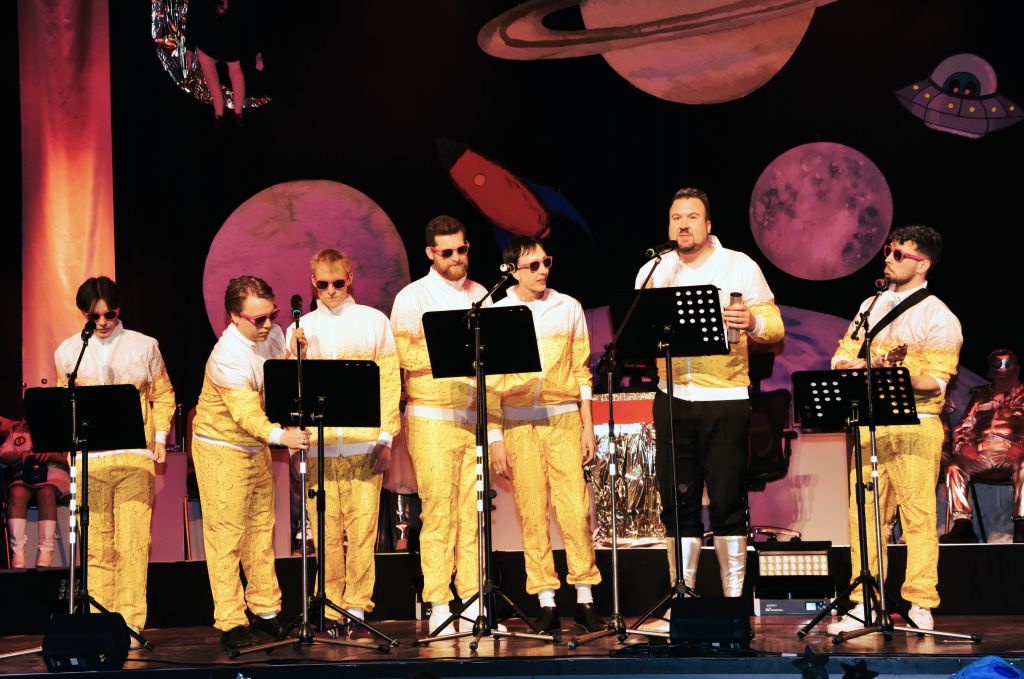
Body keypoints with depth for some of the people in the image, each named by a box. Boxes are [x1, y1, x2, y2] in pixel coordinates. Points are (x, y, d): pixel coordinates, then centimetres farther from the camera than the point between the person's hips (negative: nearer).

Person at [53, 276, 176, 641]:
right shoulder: (68, 352, 11)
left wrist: (160, 435, 6)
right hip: (89, 458, 1)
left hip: (135, 455, -1)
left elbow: (163, 394, 16)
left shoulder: (144, 347, 8)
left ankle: (130, 622, -4)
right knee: (96, 543, 1)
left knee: (133, 541, -7)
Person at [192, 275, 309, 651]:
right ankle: (231, 623, -3)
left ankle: (265, 609, 23)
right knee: (227, 534, -7)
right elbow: (246, 412, -41)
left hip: (256, 447, 8)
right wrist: (280, 436, -56)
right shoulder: (228, 357, -29)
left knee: (262, 527, 13)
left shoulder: (272, 335, -4)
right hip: (221, 449, -8)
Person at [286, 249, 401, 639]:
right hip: (317, 443, 1)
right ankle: (331, 609, 6)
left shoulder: (374, 322, 8)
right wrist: (297, 355, -10)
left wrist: (386, 436, -3)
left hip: (364, 442, -1)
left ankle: (357, 606, 4)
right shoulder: (301, 329, 12)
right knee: (325, 529, -1)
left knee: (362, 525, -3)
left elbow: (389, 380, 5)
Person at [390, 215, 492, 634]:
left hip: (475, 417, 5)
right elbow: (407, 356, -10)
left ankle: (473, 600, 9)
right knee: (439, 510, -6)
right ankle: (439, 606, -2)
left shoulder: (481, 295, 15)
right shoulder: (413, 297, 0)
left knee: (474, 510, 4)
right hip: (433, 420, -5)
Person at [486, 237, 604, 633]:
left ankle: (585, 599, 2)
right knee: (532, 512, -1)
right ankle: (546, 602, 4)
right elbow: (489, 384, 2)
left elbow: (581, 372, 11)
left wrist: (587, 427, 7)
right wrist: (494, 438, -3)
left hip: (563, 419, 1)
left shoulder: (568, 309, 7)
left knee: (574, 507, -6)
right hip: (518, 423, -1)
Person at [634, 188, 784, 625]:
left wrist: (753, 324, -23)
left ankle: (734, 596, 6)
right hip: (673, 399, 3)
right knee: (678, 501, 3)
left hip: (726, 400, -3)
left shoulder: (740, 267, 3)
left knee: (728, 500, -3)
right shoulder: (652, 272, 11)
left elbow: (775, 330, -2)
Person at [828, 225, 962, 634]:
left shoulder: (938, 317, -1)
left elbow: (936, 383, -9)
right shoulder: (871, 307, 18)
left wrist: (898, 371, -26)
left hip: (916, 424, -5)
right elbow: (841, 358, 15)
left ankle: (921, 606, -2)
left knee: (917, 515, -6)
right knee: (864, 512, 2)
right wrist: (866, 365, -6)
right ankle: (865, 603, 7)